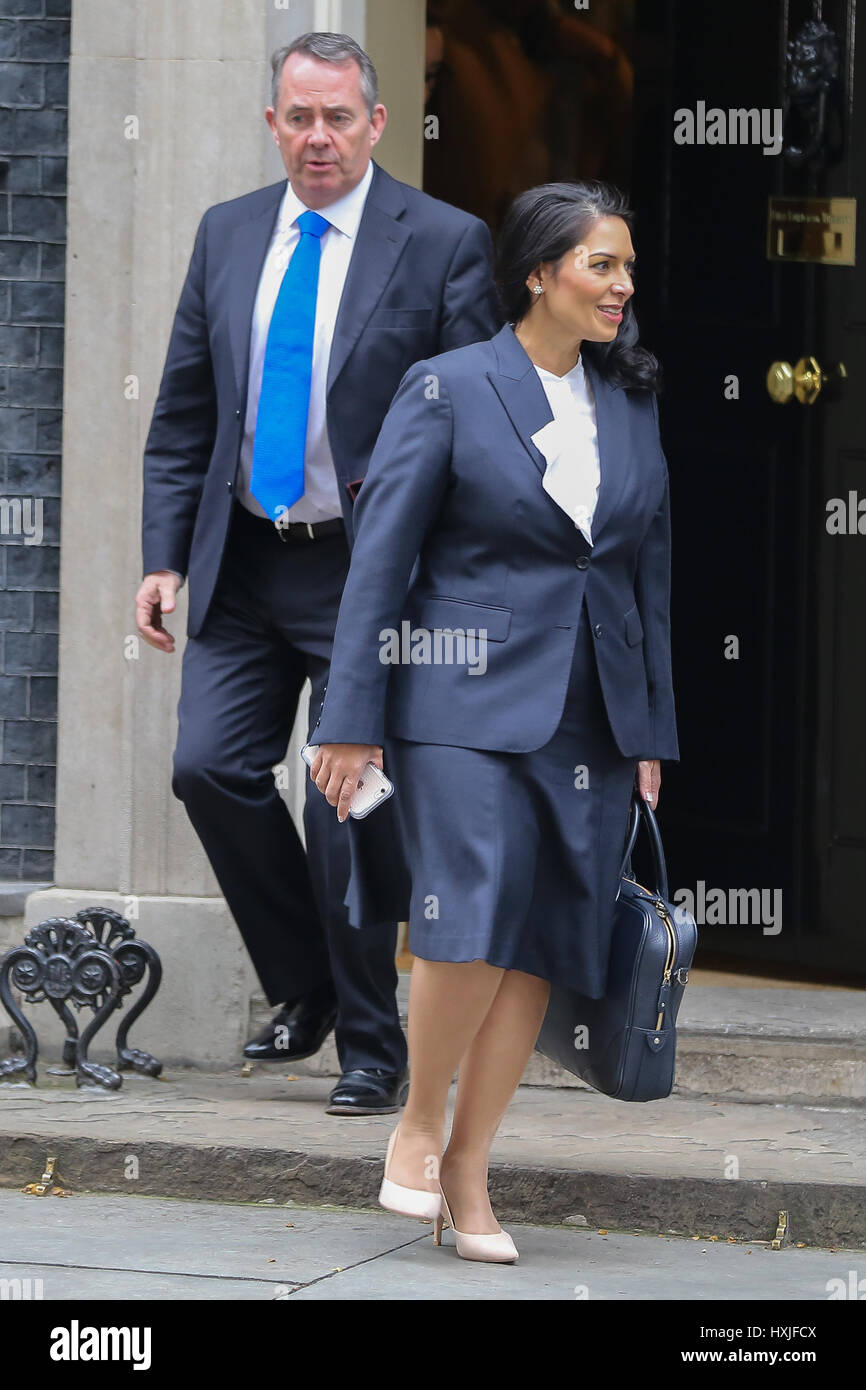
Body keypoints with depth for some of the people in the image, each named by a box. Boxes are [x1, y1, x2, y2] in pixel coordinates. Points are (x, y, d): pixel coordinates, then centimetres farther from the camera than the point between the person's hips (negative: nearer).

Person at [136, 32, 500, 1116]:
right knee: (211, 766, -6)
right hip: (244, 566, 4)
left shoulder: (443, 243, -4)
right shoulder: (227, 235, 9)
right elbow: (182, 417, 13)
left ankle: (370, 1049, 13)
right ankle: (304, 988, 16)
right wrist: (165, 558, 5)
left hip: (370, 570, -4)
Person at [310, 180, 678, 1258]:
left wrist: (652, 736, 11)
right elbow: (380, 556, -4)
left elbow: (649, 575, 15)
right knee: (476, 918, -19)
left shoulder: (632, 404, 12)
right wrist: (352, 720, -9)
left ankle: (467, 1171, 12)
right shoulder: (449, 389, -2)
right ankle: (417, 1123, 4)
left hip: (590, 716, 5)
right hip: (467, 702, -5)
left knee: (542, 947, 1)